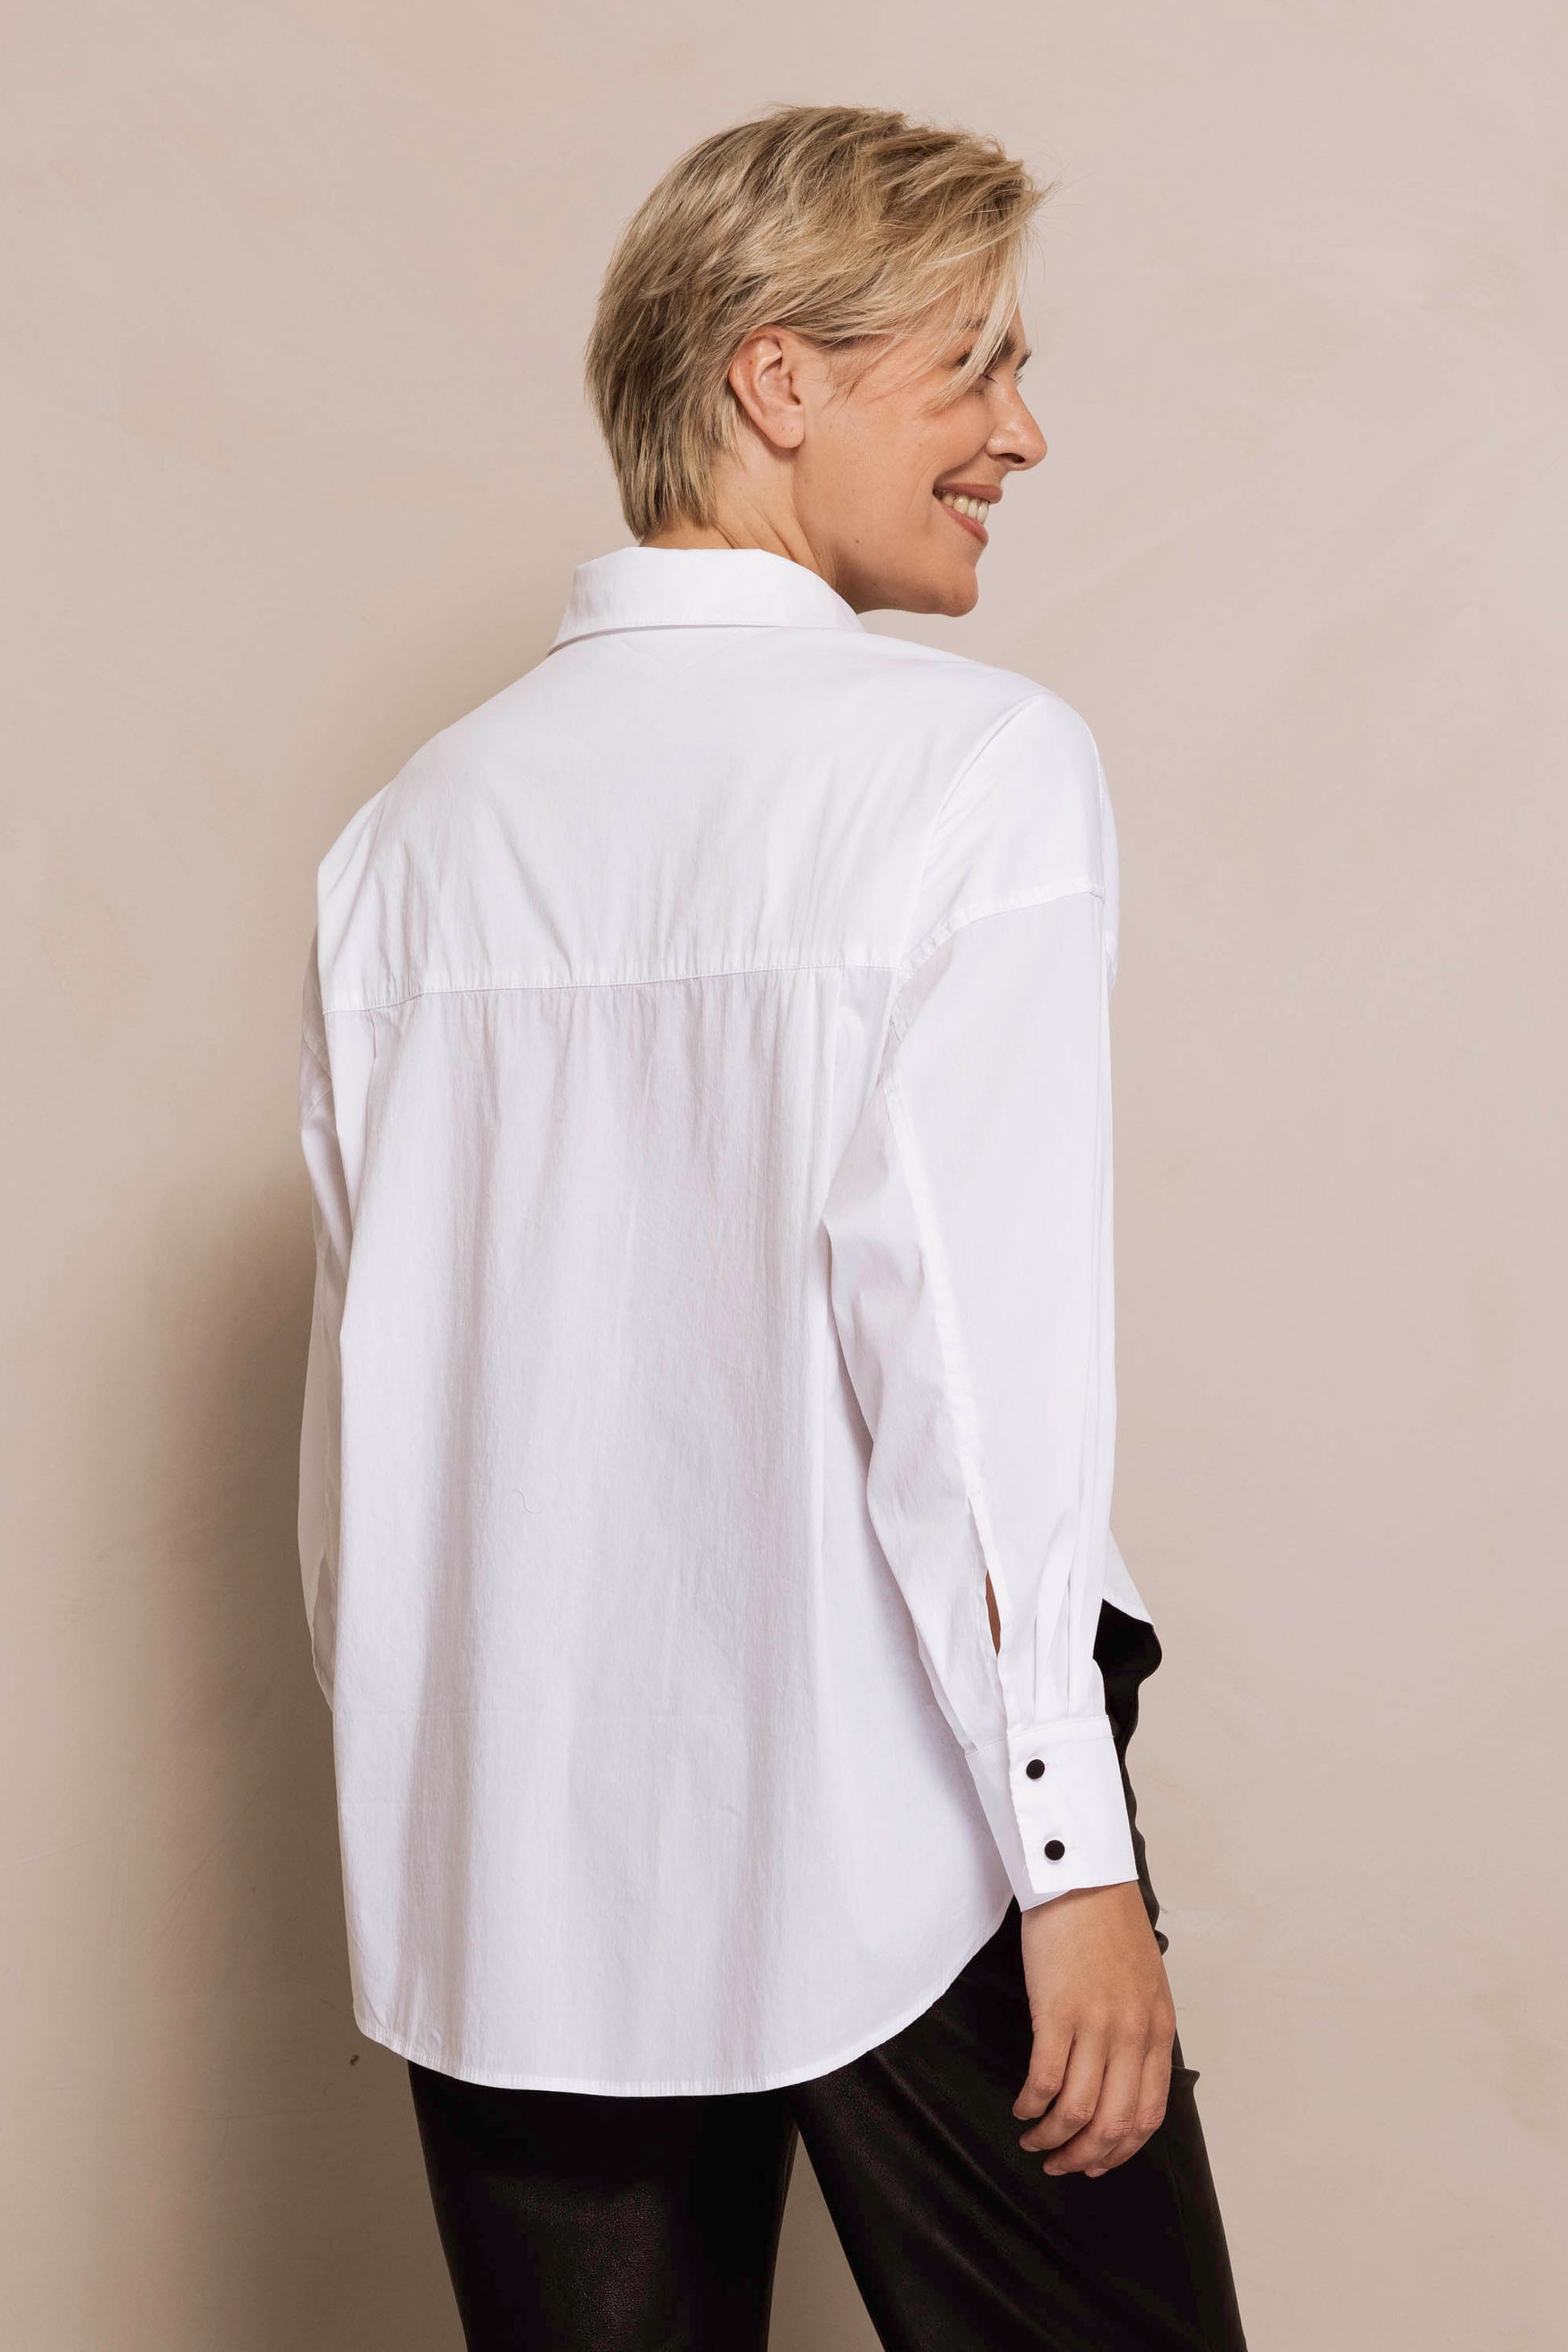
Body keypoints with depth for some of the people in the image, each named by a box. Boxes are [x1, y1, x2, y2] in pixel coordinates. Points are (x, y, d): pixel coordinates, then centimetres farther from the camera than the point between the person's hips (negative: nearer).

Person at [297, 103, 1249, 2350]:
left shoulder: (416, 824, 6)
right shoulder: (973, 761, -8)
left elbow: (374, 1373, 6)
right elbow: (966, 1315, -16)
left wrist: (422, 1784, 14)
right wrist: (1076, 1847, -13)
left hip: (500, 1868, 5)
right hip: (894, 1835, -5)